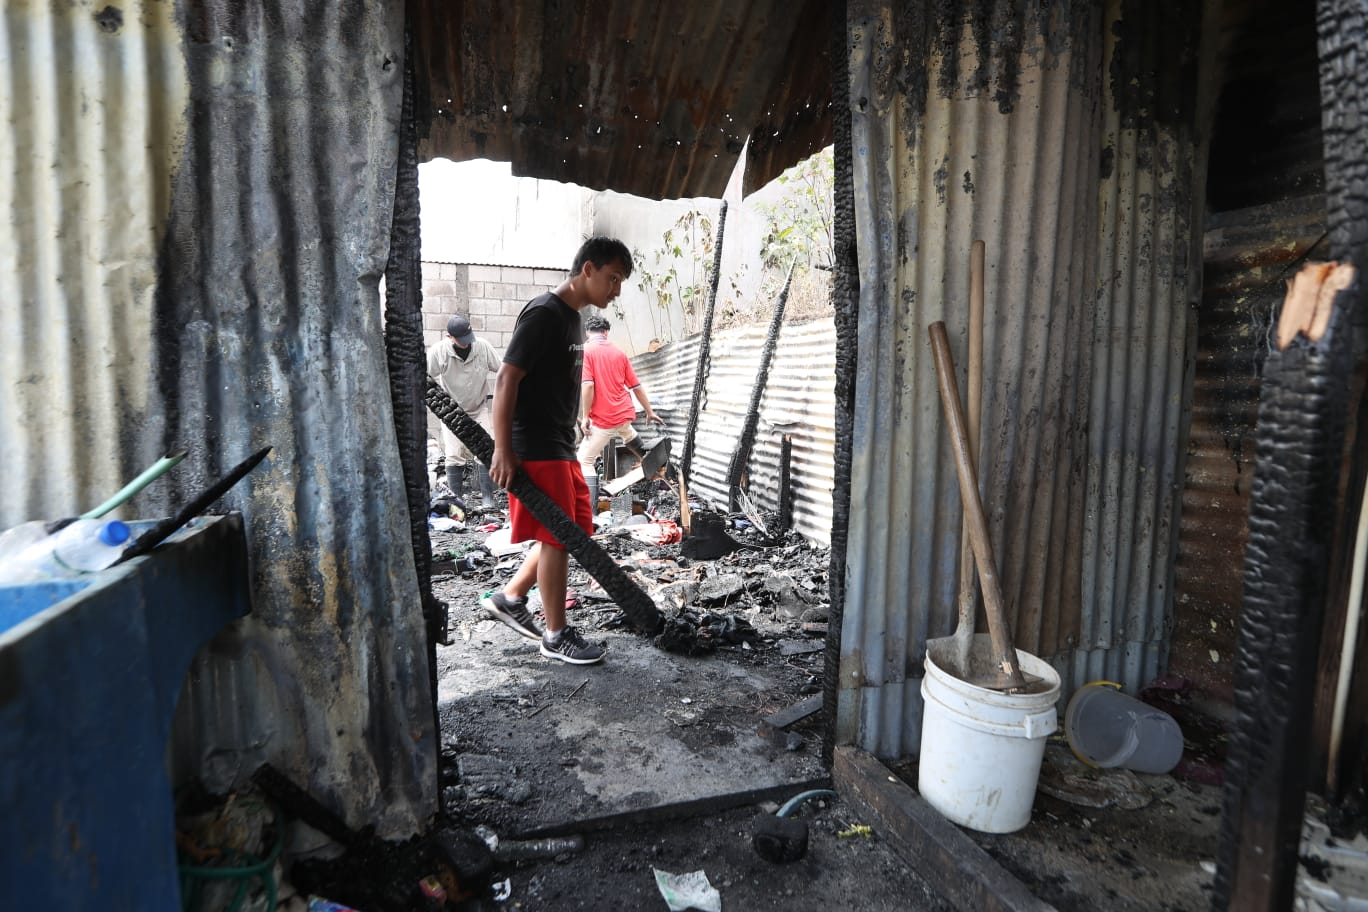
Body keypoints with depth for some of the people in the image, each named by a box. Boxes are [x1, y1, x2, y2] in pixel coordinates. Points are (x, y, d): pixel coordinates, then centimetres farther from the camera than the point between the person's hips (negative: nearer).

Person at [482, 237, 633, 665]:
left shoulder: (572, 317, 14)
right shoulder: (542, 314, -15)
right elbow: (506, 381, -19)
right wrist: (503, 451, -21)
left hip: (562, 449, 10)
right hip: (536, 450, -10)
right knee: (557, 538, -2)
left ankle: (509, 597, 28)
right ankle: (556, 635, 13)